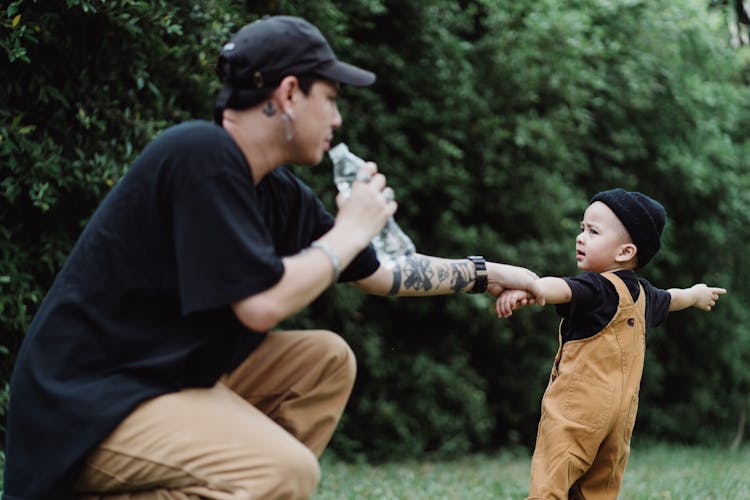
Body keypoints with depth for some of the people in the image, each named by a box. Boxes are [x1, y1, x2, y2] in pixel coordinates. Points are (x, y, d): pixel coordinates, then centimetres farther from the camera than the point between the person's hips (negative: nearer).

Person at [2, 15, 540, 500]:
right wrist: (351, 230, -11)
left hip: (169, 373, 10)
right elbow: (262, 303, -25)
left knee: (326, 360, 13)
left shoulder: (282, 194, 6)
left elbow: (381, 274, 20)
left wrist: (487, 274, 23)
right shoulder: (203, 154, -19)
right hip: (87, 403, -10)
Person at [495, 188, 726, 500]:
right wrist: (696, 294, 59)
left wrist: (526, 289, -56)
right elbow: (672, 299, 36)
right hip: (620, 414, 8)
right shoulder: (643, 295, 14)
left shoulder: (596, 288, -13)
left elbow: (562, 288, -35)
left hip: (575, 407, -8)